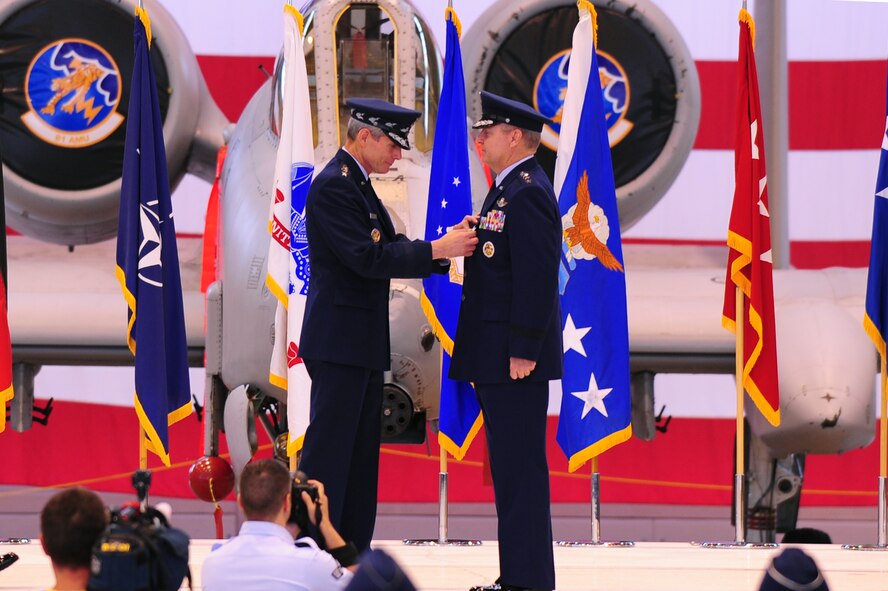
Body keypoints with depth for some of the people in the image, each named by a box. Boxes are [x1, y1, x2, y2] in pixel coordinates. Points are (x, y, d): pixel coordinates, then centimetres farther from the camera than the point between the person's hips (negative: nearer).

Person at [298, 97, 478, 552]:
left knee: (361, 454, 12)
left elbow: (387, 252, 16)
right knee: (328, 449, -9)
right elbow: (366, 258, -21)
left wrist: (448, 248, 4)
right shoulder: (334, 186, -14)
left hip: (362, 343, 10)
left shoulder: (357, 185, 17)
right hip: (339, 340, -10)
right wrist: (435, 250, -18)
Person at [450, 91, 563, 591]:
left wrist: (523, 352, -23)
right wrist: (472, 240, 8)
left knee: (522, 468, -8)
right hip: (498, 357, 11)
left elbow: (537, 277, -22)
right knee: (509, 466, 13)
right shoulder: (509, 189, 18)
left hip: (517, 358, -11)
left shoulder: (527, 193, -16)